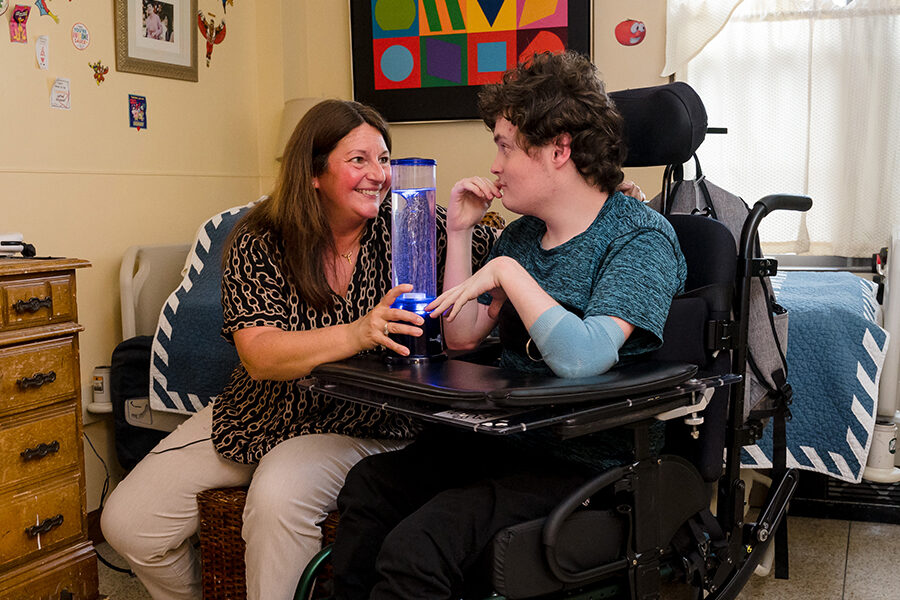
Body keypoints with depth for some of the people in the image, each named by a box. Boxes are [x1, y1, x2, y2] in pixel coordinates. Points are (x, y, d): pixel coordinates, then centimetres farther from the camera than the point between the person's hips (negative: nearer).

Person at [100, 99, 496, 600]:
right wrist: (355, 336, -35)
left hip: (365, 425, -3)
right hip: (263, 413, 3)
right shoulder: (259, 245, -7)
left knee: (279, 494, -34)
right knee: (127, 522, 0)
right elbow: (259, 356, -20)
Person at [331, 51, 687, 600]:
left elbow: (581, 360, -29)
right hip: (507, 439, 8)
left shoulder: (641, 236, -14)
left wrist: (507, 271, -21)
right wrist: (460, 232, 4)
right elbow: (462, 336, 10)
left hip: (588, 464, -8)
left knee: (414, 546, -24)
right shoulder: (523, 233, 11)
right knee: (368, 484, -7)